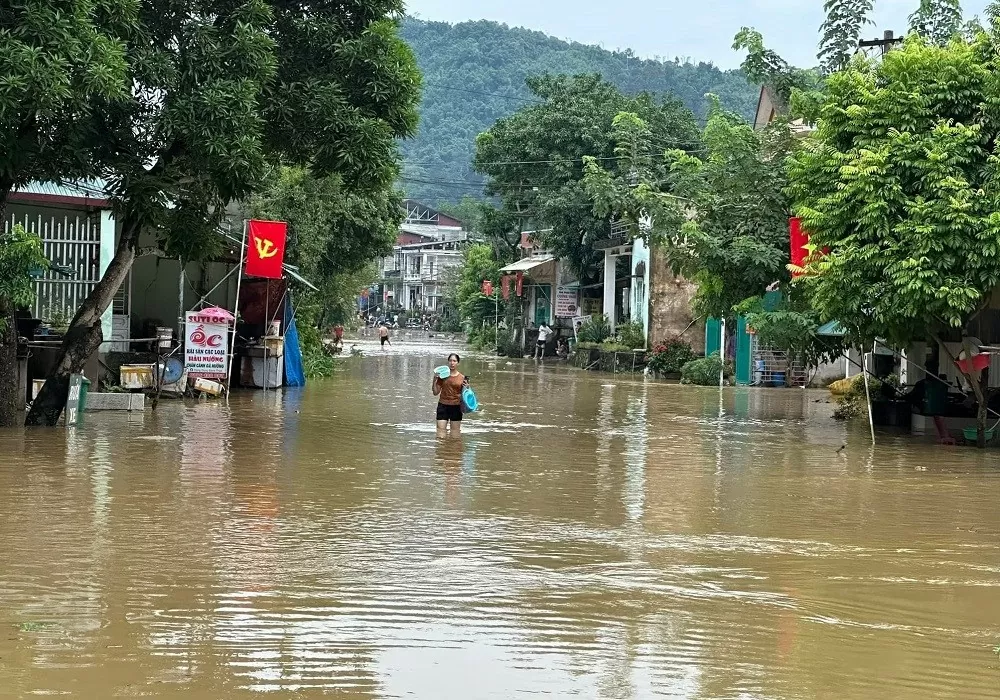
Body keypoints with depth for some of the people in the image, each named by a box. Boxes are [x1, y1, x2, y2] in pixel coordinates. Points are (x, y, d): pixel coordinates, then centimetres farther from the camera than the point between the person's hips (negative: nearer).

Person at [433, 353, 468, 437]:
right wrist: (434, 380, -8)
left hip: (456, 407, 0)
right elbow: (435, 393, 5)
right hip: (443, 406, 0)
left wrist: (466, 387, -9)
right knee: (441, 431, -6)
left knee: (455, 432, 4)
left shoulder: (462, 378, 3)